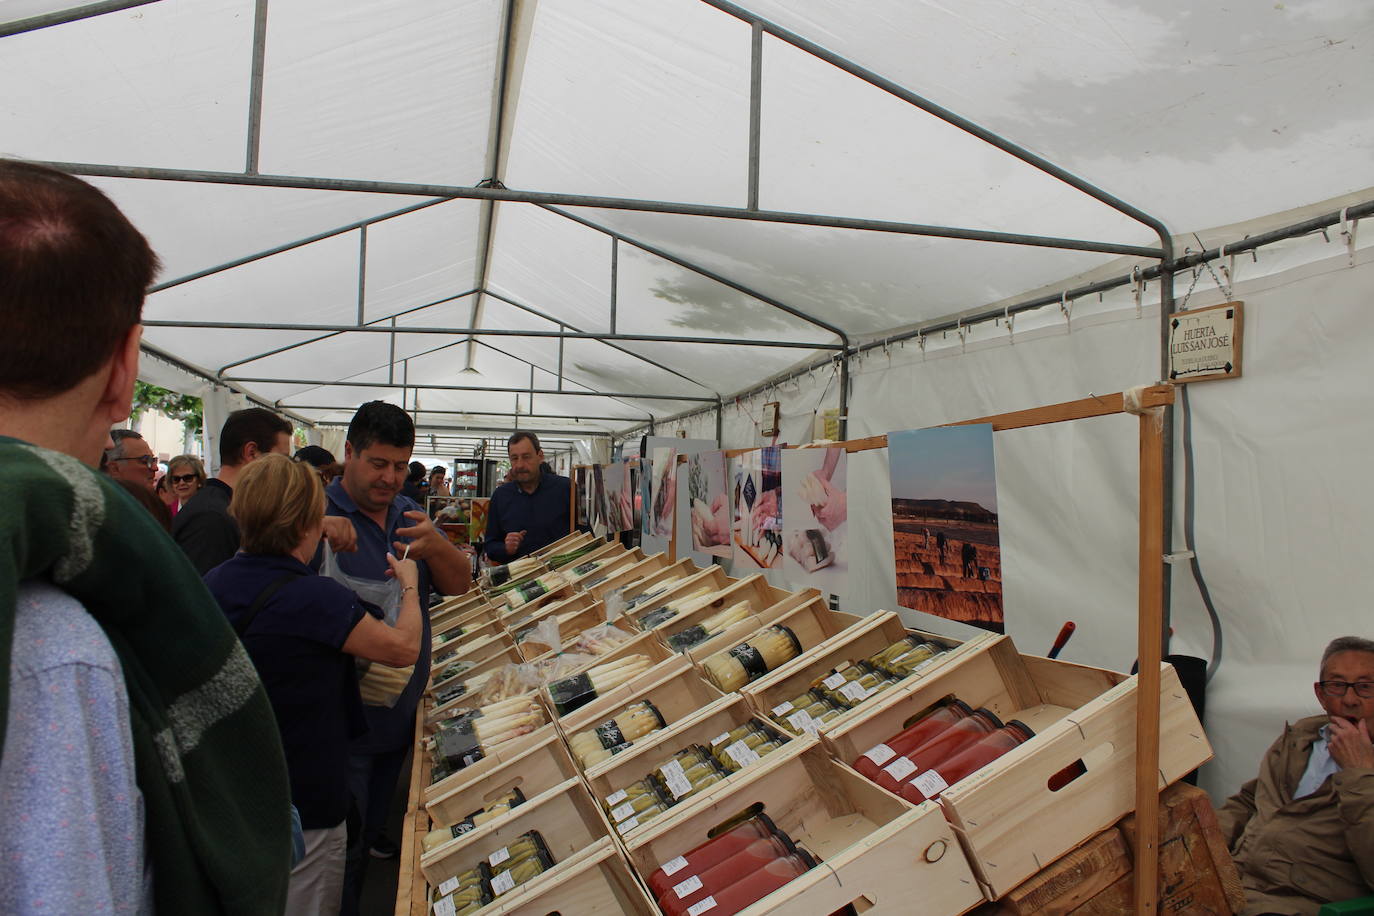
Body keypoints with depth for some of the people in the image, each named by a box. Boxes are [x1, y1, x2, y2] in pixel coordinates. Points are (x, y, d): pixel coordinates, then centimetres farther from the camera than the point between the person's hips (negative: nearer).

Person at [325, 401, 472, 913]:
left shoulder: (408, 513, 4)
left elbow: (459, 583, 0)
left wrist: (435, 546, -20)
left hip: (404, 708, 6)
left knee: (377, 813, 27)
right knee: (344, 838, 7)